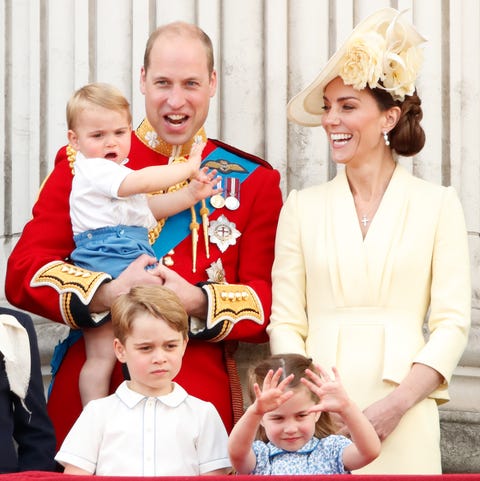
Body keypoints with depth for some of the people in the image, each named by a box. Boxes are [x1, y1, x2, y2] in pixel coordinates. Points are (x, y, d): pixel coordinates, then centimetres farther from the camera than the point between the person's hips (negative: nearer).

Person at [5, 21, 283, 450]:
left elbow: (271, 301, 3)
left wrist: (199, 302, -16)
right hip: (87, 395, 0)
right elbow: (24, 272, -1)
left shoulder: (253, 181, 9)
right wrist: (107, 293, -18)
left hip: (202, 400, 0)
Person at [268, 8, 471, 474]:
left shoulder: (437, 204, 3)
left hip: (403, 419, -1)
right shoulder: (302, 207, 7)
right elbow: (285, 322, 4)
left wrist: (398, 403, -13)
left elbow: (451, 322, -1)